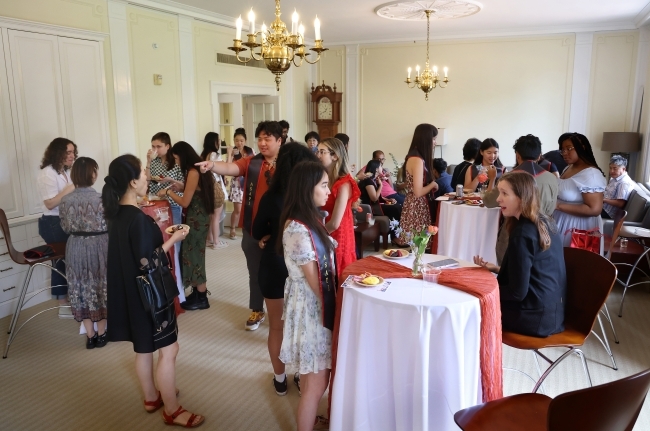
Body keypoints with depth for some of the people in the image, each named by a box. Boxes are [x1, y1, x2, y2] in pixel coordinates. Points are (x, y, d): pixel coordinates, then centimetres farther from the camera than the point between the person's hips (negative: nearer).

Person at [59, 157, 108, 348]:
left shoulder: (65, 200, -4)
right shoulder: (102, 199, -16)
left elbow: (66, 228, 5)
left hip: (76, 248, 3)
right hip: (99, 247, -3)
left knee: (82, 288, 13)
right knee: (101, 287, 12)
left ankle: (90, 335, 20)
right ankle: (101, 334, 23)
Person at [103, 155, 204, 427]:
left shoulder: (117, 213, 3)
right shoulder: (138, 218, -25)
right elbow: (147, 262, -24)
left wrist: (161, 235, 12)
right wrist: (173, 240, -16)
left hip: (130, 292, 10)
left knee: (144, 348, 22)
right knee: (168, 350, 3)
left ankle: (151, 398, 38)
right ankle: (172, 411, 15)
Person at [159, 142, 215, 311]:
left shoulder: (193, 172, -19)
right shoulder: (198, 170, 10)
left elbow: (185, 202, -17)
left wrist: (168, 192, -5)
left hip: (196, 220, -9)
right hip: (198, 218, 9)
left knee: (194, 256, 1)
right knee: (193, 255, 15)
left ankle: (202, 299, 12)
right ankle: (197, 292, 25)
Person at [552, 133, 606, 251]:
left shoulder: (591, 174, -19)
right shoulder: (568, 168, 9)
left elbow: (594, 209, -24)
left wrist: (558, 206, -25)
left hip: (578, 227, -8)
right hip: (561, 222, 8)